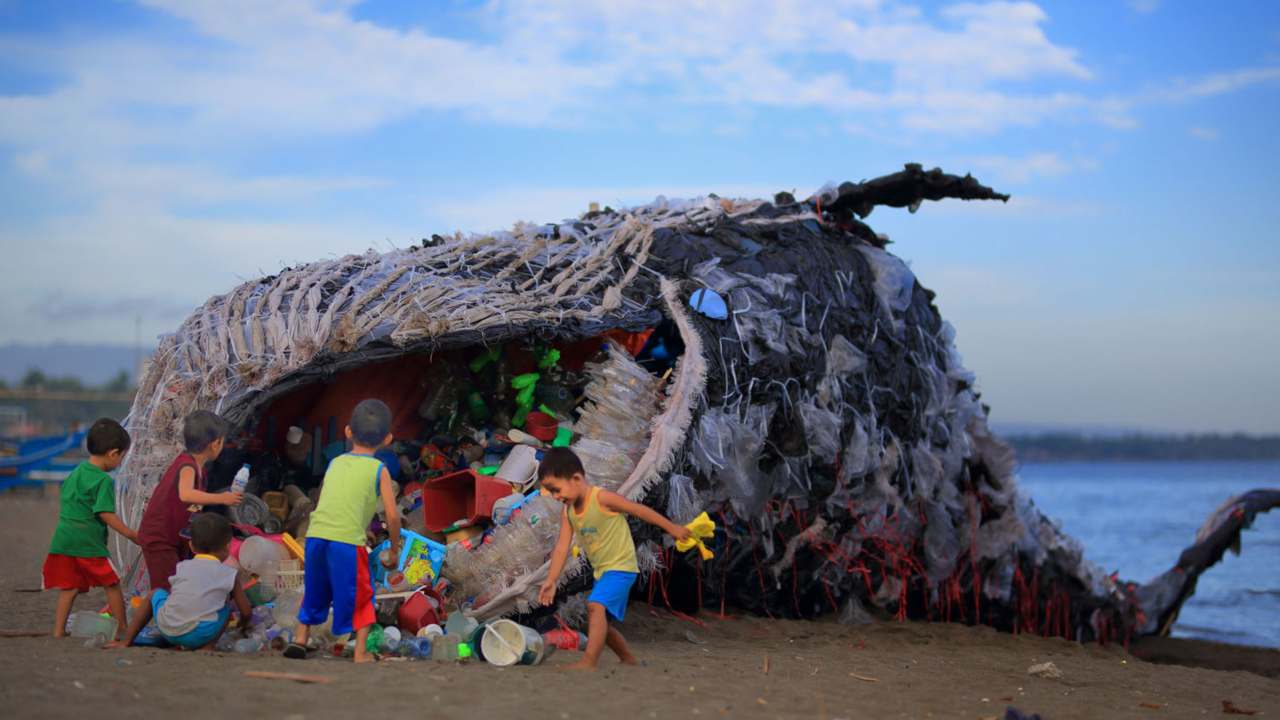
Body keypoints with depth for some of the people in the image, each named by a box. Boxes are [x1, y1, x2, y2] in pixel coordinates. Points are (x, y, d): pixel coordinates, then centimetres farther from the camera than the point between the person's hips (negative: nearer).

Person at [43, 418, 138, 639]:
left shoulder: (75, 473, 15)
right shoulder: (103, 480, -11)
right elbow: (106, 514, -15)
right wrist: (130, 535, -11)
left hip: (63, 536, 7)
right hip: (88, 541, -7)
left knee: (69, 587, 12)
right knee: (112, 584, 4)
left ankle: (58, 630, 9)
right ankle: (122, 629, 9)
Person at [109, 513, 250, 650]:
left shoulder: (181, 567, 20)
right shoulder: (230, 573, 12)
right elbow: (246, 612, 16)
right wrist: (243, 625, 41)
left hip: (167, 630, 3)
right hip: (200, 634, -3)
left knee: (155, 593, 34)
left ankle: (126, 641, 30)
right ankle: (206, 648, 9)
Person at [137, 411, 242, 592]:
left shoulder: (198, 468, 5)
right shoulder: (187, 465, -24)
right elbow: (185, 494, -45)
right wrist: (220, 498, -42)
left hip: (177, 539, 10)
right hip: (158, 539, -10)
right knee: (166, 592, -10)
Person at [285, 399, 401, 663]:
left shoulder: (335, 463, 19)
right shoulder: (379, 470, 6)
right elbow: (392, 515, 2)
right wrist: (395, 545, 18)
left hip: (316, 535, 4)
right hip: (347, 541, -4)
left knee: (315, 590, 24)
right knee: (361, 596, 11)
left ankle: (300, 639, 26)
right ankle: (361, 652, 8)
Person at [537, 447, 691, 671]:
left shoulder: (602, 499, -20)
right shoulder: (567, 512, 1)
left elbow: (640, 511, -12)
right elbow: (562, 547, 0)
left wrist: (672, 529, -4)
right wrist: (551, 580, -7)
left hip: (621, 566, -9)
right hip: (602, 571, 9)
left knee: (596, 605, -29)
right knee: (601, 623, 17)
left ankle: (590, 661, -36)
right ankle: (629, 660, 34)